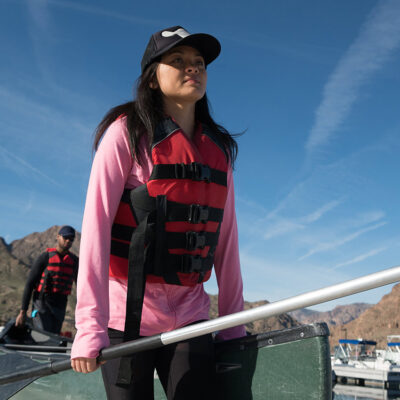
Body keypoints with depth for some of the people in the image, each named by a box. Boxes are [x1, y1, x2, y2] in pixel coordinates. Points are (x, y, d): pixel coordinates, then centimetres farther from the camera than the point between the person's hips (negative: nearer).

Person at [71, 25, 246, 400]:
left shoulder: (218, 149, 9)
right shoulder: (127, 133, -5)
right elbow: (96, 224, -13)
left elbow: (226, 240, 8)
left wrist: (234, 325, 6)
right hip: (127, 314, -3)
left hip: (190, 318, 4)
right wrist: (89, 327, -21)